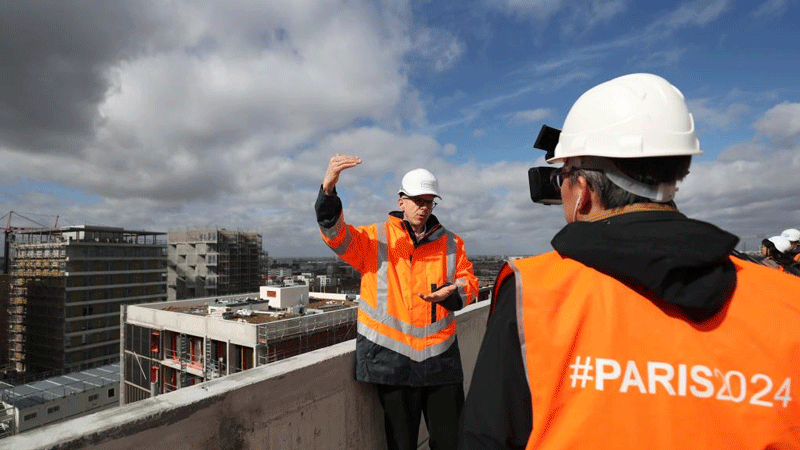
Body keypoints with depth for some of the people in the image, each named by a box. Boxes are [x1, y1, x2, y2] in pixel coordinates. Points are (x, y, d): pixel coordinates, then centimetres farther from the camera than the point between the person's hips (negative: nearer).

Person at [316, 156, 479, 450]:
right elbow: (336, 233, -15)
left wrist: (450, 294, -14)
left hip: (441, 356, 3)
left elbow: (468, 282, 10)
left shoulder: (451, 243, 8)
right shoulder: (375, 238, -1)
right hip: (391, 358, -2)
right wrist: (328, 187, -31)